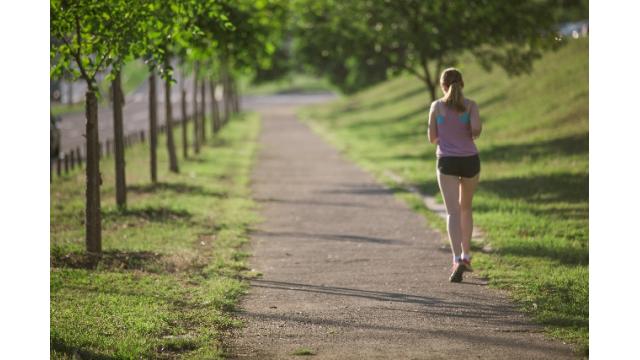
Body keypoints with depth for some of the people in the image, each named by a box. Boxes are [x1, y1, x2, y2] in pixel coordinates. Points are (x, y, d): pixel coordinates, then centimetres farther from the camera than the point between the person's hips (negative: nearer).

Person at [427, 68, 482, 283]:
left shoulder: (437, 106, 0)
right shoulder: (471, 105, 0)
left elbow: (432, 138, 3)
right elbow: (476, 129, -17)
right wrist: (473, 134, 6)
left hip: (447, 162, -2)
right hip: (470, 160, 2)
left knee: (453, 212, -7)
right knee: (465, 208, 22)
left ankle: (458, 261, -24)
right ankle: (466, 256, 27)